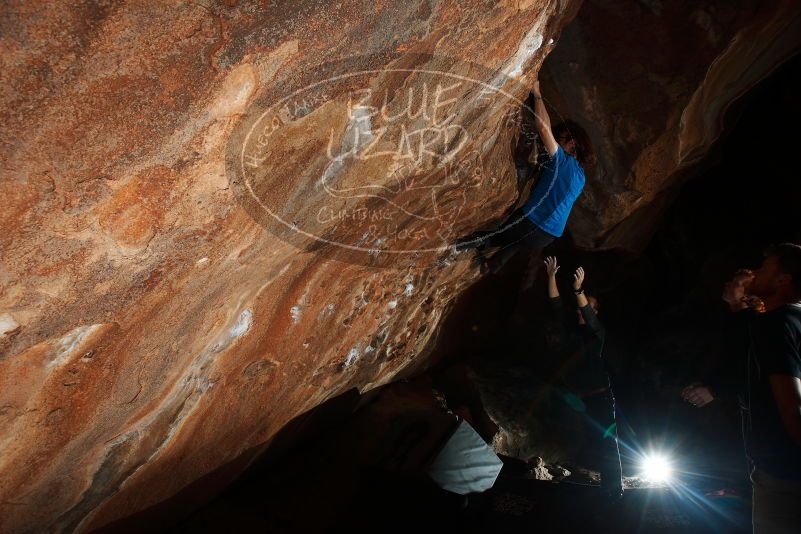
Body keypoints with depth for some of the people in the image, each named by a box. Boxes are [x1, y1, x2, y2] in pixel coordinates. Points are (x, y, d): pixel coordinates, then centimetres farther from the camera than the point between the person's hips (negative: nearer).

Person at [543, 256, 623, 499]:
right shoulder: (569, 326, 11)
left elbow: (588, 318, -22)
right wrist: (551, 276, -2)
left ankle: (613, 488, 0)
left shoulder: (598, 332, -1)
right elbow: (555, 305, 7)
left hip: (597, 396, -4)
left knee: (605, 441, -4)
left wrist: (578, 290, -34)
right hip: (573, 394, 4)